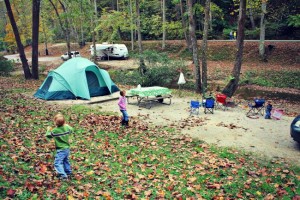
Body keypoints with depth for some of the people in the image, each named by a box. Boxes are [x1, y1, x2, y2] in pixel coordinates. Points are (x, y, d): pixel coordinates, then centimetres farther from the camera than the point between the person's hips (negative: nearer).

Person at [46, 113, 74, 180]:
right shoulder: (67, 127, -4)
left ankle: (63, 175, -13)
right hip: (67, 148, 7)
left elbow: (48, 135, -4)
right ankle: (68, 172, 39)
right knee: (65, 160, 26)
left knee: (57, 163, -4)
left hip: (61, 150, -7)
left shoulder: (55, 131, -20)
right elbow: (71, 130, 17)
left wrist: (48, 130, 14)